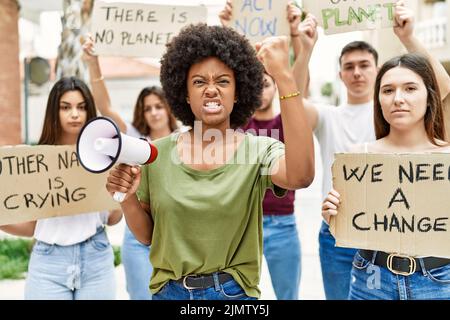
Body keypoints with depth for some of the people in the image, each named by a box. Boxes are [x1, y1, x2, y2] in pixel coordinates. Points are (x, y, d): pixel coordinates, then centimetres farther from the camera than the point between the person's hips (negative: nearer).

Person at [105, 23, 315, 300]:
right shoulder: (158, 153, -4)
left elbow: (301, 176, -33)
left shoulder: (259, 151, -10)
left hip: (234, 293, -1)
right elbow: (147, 236, 5)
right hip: (169, 291, 2)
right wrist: (128, 199, -16)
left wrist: (284, 77, -35)